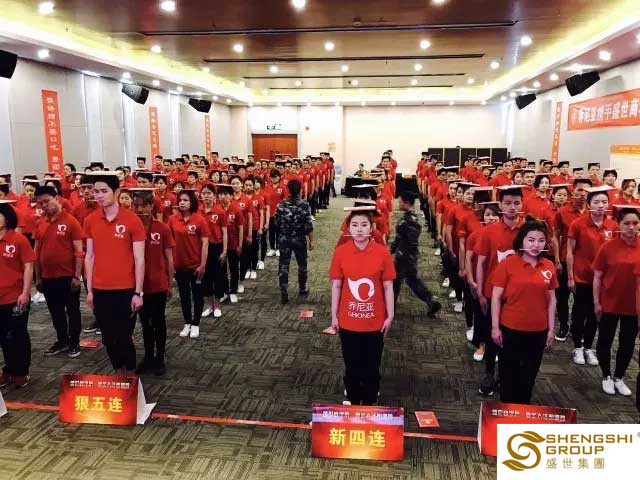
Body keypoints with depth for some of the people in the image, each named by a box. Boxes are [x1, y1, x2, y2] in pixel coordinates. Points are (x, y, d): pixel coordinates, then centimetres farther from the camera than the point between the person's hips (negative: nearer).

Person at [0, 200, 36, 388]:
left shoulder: (19, 239, -9)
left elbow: (28, 267, -9)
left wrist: (25, 293, -13)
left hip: (16, 299, -4)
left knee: (19, 337, 9)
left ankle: (21, 372, 23)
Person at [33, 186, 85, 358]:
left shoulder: (71, 221, -9)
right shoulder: (40, 223, 7)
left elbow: (79, 251, -10)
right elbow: (37, 252, 12)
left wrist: (77, 276, -14)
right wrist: (38, 277, 10)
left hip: (68, 276, -5)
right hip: (48, 277, 5)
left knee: (72, 311, 7)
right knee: (56, 312, 16)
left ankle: (74, 343, 20)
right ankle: (62, 341, 30)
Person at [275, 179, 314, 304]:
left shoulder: (281, 205, -6)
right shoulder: (304, 205, -13)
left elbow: (277, 223, 0)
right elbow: (309, 226, -12)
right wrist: (311, 241, -2)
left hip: (284, 239, 1)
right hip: (300, 239, -1)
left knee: (283, 266, 6)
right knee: (302, 265, 17)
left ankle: (284, 294, 4)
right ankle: (302, 290, 30)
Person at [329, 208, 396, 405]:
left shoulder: (382, 252, -10)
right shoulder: (340, 252, -8)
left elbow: (388, 287, -3)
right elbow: (336, 286, 0)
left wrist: (390, 316, -2)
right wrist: (334, 315, 2)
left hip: (375, 322, 0)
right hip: (348, 322, 1)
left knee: (372, 368, 13)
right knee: (352, 367, 15)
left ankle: (369, 406, 33)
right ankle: (352, 403, 35)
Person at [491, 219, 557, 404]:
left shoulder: (549, 267, 1)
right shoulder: (508, 264, -12)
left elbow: (551, 300, 8)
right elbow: (496, 297, -9)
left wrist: (551, 328, 8)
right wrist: (495, 327, -9)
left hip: (538, 331, 4)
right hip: (511, 329, -3)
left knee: (529, 375, 18)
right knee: (509, 373, 12)